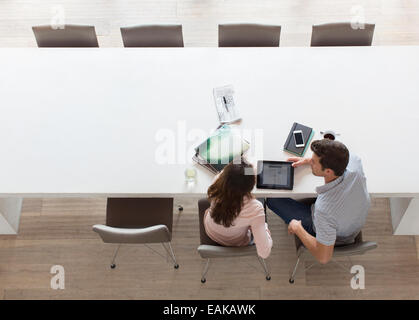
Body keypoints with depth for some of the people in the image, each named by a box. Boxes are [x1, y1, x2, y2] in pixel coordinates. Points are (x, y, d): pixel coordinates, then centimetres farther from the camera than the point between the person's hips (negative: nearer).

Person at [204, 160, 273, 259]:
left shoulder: (216, 188, -35)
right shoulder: (255, 209, -44)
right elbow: (264, 253, -38)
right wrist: (264, 227, -22)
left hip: (210, 232, 2)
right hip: (236, 243, -2)